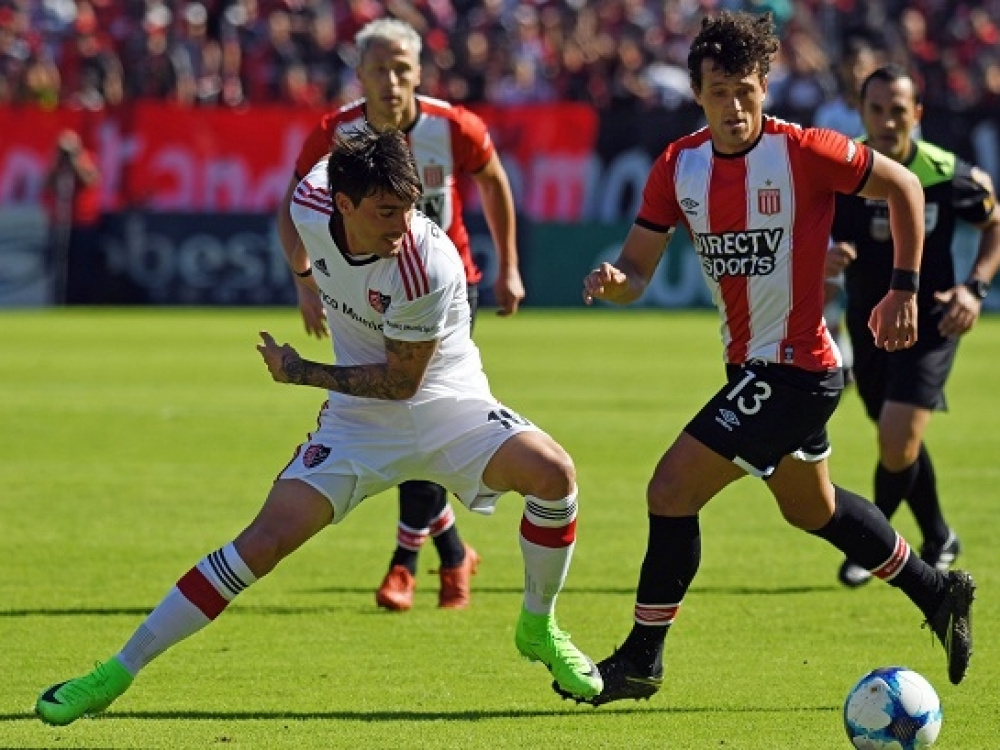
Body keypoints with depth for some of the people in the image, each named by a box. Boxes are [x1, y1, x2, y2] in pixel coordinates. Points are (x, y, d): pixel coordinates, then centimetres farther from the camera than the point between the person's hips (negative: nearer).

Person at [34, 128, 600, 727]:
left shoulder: (430, 266, -30)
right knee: (268, 539, -12)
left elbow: (401, 382, -20)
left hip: (445, 402, -2)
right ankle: (119, 672, -6)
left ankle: (538, 629, -3)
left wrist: (300, 374, -16)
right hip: (359, 421, 2)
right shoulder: (312, 205, -16)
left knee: (552, 471, -28)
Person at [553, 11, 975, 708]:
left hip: (793, 369, -8)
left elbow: (903, 185, -6)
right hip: (751, 364, 8)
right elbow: (637, 270, 0)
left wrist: (905, 289, -6)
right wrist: (613, 280, -24)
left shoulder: (801, 151, -19)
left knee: (672, 491, -12)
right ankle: (938, 592, 44)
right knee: (812, 508, 26)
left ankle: (641, 661, 0)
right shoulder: (680, 166, -2)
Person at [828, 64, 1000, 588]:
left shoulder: (947, 175, -18)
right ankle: (938, 540, 39)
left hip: (930, 323, -3)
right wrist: (822, 261, -25)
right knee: (899, 443, 16)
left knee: (898, 441, -15)